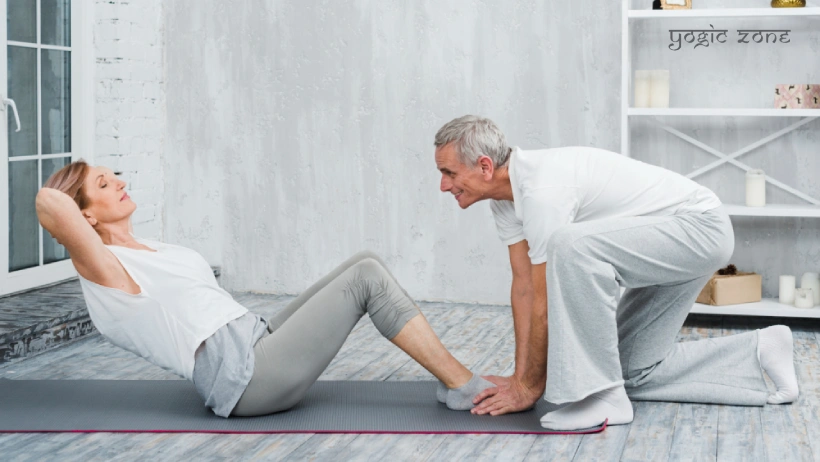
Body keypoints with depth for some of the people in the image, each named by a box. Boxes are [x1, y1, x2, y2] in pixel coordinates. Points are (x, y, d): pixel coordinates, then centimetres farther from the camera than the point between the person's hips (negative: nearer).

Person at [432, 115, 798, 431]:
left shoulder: (542, 190, -29)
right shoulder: (504, 196, 0)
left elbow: (547, 303, -24)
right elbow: (524, 286, 5)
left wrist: (530, 388, -12)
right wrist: (520, 376, 2)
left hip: (700, 227, -11)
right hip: (668, 245, 11)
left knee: (571, 246, -35)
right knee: (631, 370, 12)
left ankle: (600, 394, -25)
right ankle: (758, 354, 20)